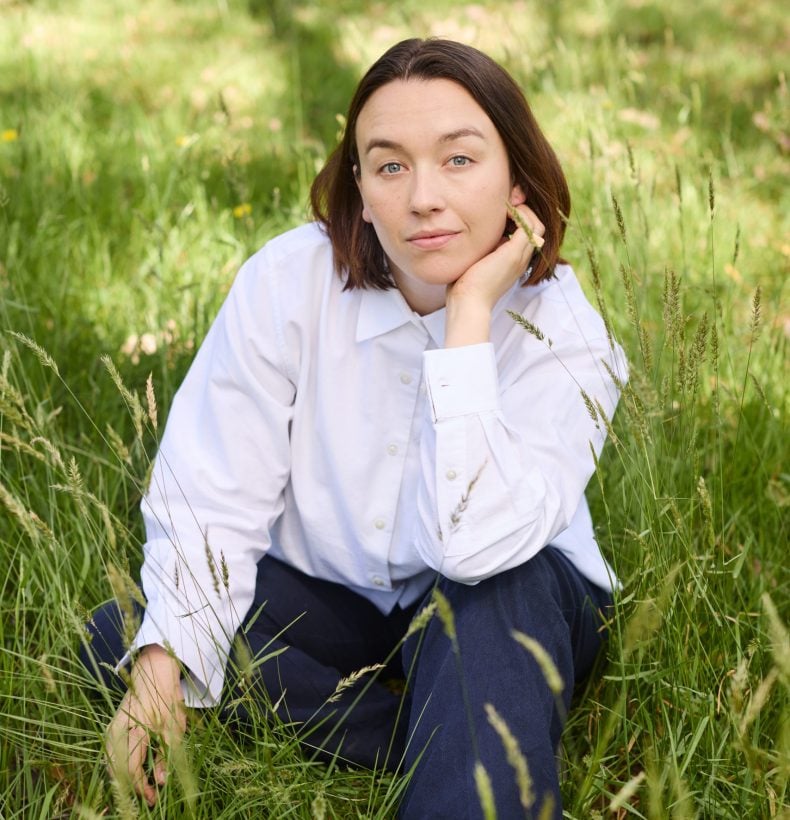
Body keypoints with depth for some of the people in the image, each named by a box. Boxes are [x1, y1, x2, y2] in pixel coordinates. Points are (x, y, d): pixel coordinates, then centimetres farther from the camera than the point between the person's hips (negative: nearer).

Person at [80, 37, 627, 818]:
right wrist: (162, 666, -29)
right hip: (325, 601, 5)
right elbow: (211, 502, -15)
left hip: (503, 618, -4)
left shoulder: (562, 335, -20)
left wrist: (471, 317, -33)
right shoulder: (288, 281, -16)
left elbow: (476, 545, -35)